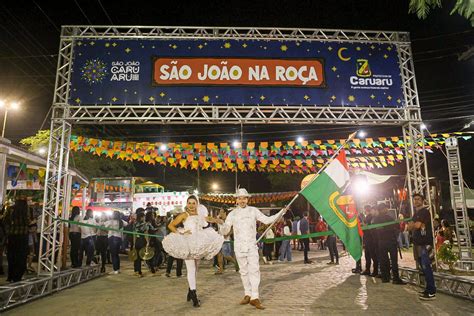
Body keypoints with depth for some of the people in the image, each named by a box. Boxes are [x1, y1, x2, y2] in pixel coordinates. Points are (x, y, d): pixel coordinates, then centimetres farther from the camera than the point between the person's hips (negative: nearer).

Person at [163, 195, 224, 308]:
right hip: (187, 244, -5)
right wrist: (180, 233, -16)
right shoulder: (184, 215, -4)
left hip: (199, 245, 5)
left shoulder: (201, 215, 10)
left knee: (195, 269, 14)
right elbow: (171, 225, -6)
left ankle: (191, 291, 30)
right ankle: (194, 296, -4)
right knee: (191, 269, -9)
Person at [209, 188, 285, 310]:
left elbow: (266, 220, 3)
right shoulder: (232, 214, 2)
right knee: (244, 271, 9)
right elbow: (225, 231, 2)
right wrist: (220, 223, -19)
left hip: (252, 246, -1)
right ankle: (248, 294, 22)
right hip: (239, 247, 1)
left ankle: (254, 297, -4)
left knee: (254, 270, -9)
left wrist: (281, 213, -6)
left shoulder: (253, 210, 0)